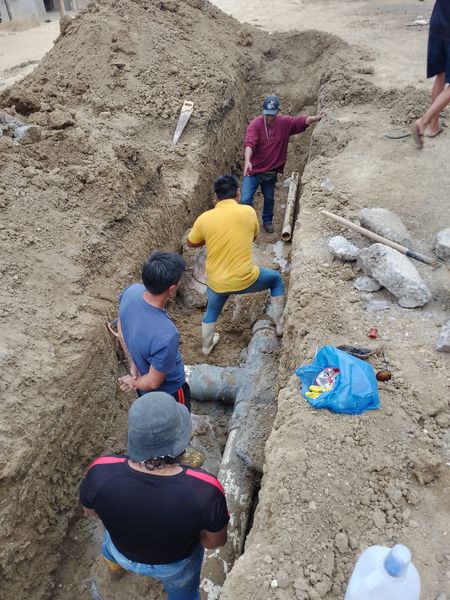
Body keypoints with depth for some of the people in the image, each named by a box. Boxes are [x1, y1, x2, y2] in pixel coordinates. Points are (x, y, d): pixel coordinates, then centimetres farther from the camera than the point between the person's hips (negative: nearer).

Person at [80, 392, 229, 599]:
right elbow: (215, 541, -21)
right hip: (175, 563, -1)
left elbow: (91, 511, -13)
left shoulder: (100, 473, -37)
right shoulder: (204, 490, -42)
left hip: (123, 553, 2)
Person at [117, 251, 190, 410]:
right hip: (167, 393, -6)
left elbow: (121, 327, -4)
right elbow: (153, 382, -28)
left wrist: (133, 363, -3)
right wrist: (134, 382, -8)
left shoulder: (131, 291, -25)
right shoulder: (166, 336, -45)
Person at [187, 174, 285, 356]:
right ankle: (280, 324, 33)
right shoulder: (248, 212, -9)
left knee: (211, 312, 32)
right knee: (276, 279, 27)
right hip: (244, 280, -2)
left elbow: (191, 243, 10)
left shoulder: (204, 218, -7)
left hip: (216, 283, 2)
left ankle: (206, 346, 53)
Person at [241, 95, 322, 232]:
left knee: (269, 199, 20)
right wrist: (247, 161, -45)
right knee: (245, 199, -10)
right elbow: (249, 143, -29)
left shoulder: (284, 122, -4)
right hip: (254, 170, -4)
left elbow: (300, 121, -12)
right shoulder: (255, 124, -16)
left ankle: (267, 221, 43)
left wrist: (316, 118, -32)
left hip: (271, 171, 4)